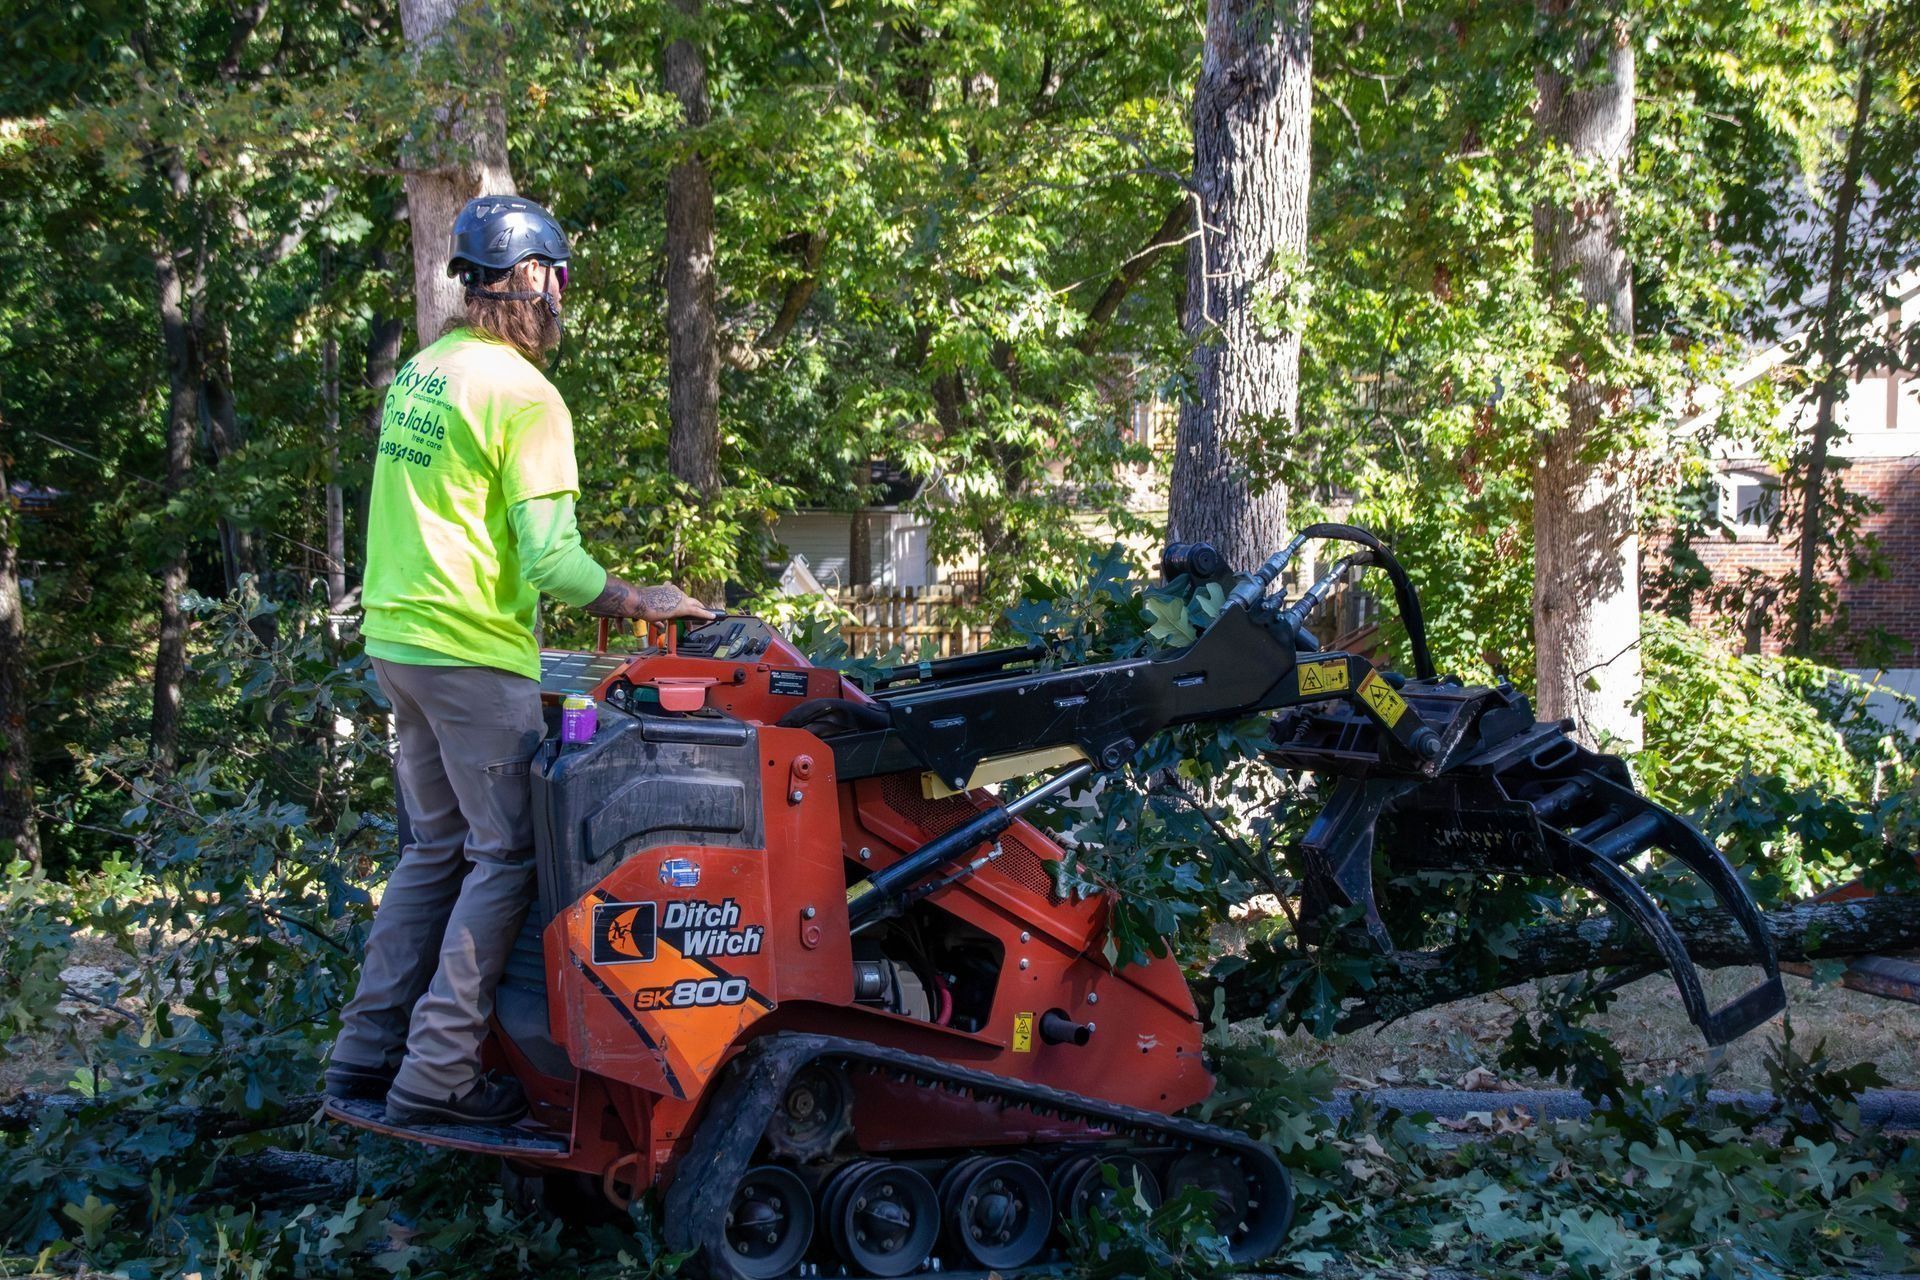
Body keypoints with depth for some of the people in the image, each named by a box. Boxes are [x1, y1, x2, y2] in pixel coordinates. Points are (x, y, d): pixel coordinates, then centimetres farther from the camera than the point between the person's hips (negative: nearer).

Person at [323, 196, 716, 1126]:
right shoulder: (524, 396, -14)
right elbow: (550, 559, -19)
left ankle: (368, 1052, 19)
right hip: (473, 653, -9)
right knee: (507, 856, 0)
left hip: (395, 637, 9)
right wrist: (642, 603, -6)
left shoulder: (418, 374, 12)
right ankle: (437, 1074, -2)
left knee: (437, 846, 18)